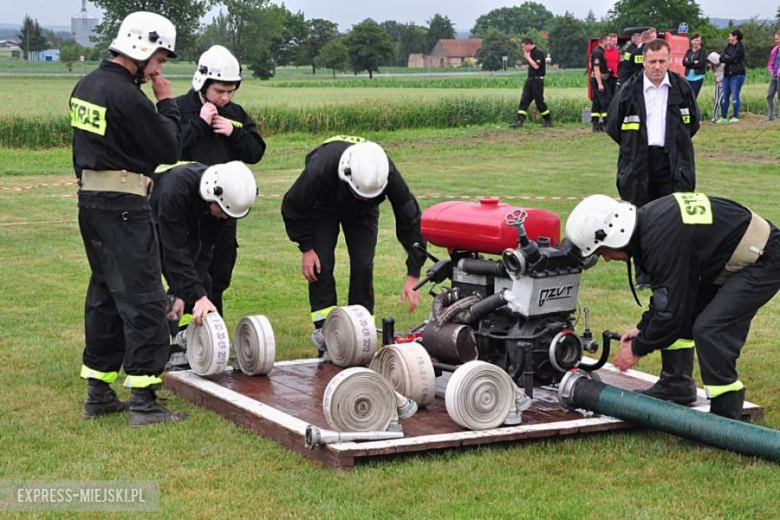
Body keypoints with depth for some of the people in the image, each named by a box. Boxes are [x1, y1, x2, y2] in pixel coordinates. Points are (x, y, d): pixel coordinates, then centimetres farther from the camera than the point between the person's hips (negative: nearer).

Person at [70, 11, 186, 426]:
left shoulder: (86, 86, 11)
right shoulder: (127, 97, -18)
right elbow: (168, 150, -12)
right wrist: (167, 103, -2)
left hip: (90, 200, 10)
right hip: (123, 207, -10)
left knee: (104, 295, 16)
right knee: (143, 301, -5)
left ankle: (98, 392, 22)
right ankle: (143, 401, -4)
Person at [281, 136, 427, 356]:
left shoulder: (388, 174, -38)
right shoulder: (320, 169, -43)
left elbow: (410, 220, -27)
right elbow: (293, 208, -22)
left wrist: (413, 276, -28)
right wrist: (306, 248, -19)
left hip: (362, 213, 1)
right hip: (322, 207, -1)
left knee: (363, 266, -11)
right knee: (320, 265, -15)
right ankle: (325, 333, -12)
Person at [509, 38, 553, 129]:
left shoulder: (538, 52, -13)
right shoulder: (530, 53, 14)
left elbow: (536, 66, -24)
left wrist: (528, 57, -16)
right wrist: (526, 56, 11)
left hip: (537, 80, -9)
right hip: (530, 80, 9)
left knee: (539, 101, -2)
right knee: (524, 100, 0)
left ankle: (548, 121, 10)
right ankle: (519, 121, -4)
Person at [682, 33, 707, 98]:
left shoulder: (703, 51, 0)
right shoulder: (689, 51, 12)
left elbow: (701, 63, -11)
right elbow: (684, 62, 0)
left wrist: (689, 63, -5)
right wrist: (694, 62, -10)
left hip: (698, 76, -4)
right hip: (688, 77, 4)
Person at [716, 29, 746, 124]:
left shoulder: (740, 47, -9)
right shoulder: (728, 46, 14)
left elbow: (731, 59, -16)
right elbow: (721, 57, 5)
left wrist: (724, 58, 0)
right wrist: (728, 58, -13)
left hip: (737, 74, -8)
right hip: (727, 74, 8)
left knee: (735, 95, -7)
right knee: (725, 96, 7)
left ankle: (735, 116, 1)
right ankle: (723, 117, 12)